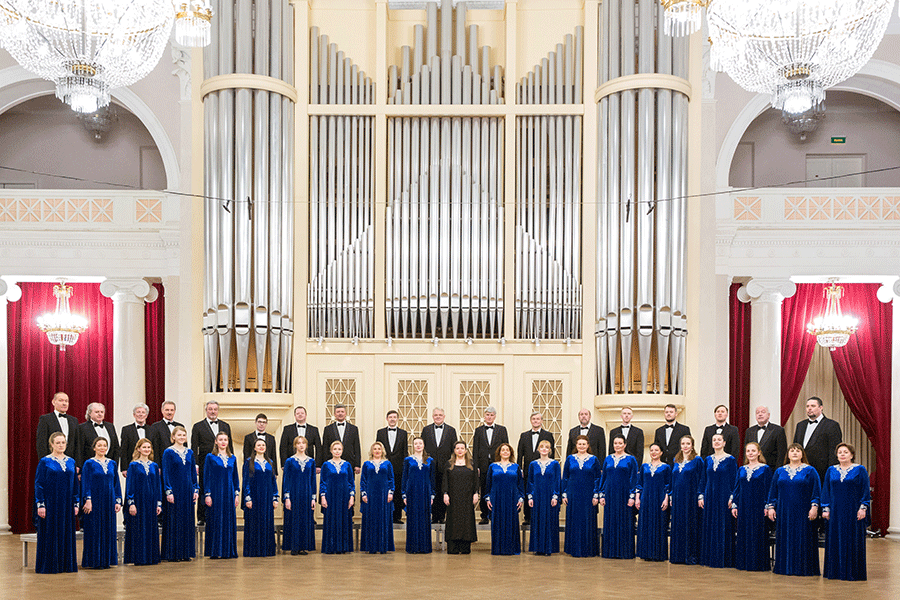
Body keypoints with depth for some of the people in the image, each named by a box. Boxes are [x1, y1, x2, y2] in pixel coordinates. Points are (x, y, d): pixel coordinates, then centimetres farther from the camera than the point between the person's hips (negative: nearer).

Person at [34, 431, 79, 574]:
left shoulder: (71, 462, 9)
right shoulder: (45, 462, -3)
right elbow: (38, 484, -5)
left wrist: (76, 503, 7)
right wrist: (40, 504, -11)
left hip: (66, 504, 4)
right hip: (50, 503, -4)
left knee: (67, 534, 6)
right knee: (50, 535, -1)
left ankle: (66, 564, 13)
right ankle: (49, 565, 7)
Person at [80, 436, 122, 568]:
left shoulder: (112, 464, 11)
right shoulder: (89, 464, -1)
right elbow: (85, 483, -7)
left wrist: (118, 501, 6)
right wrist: (87, 500, -17)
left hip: (108, 502, 4)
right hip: (95, 501, -4)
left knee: (108, 531, 5)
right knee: (94, 531, -2)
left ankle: (106, 560, 12)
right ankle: (93, 561, 5)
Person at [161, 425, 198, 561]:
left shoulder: (189, 452, 11)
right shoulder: (168, 452, -4)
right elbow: (165, 473, -8)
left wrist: (196, 489, 6)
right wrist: (168, 491, -14)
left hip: (187, 491, 5)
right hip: (174, 490, -5)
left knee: (187, 521, 6)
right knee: (173, 521, -3)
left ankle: (185, 553, 13)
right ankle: (172, 554, 4)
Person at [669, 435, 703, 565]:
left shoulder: (697, 460, -3)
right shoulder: (676, 461, 13)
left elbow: (701, 480, -4)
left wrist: (700, 496, -11)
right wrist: (671, 497, 13)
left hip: (691, 498, -5)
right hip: (678, 498, 5)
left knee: (691, 525, -2)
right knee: (677, 526, 7)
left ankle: (691, 555, 4)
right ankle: (678, 555, 13)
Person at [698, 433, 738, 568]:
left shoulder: (730, 460, -2)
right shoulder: (707, 460, 10)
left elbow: (734, 480, -4)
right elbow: (703, 479, 13)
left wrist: (732, 498, -10)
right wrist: (701, 496, 6)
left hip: (724, 496, -4)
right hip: (710, 496, 4)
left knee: (723, 526, -2)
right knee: (709, 526, 6)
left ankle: (722, 559, 5)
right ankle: (709, 558, 13)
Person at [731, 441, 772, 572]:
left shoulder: (765, 469, -1)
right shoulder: (741, 470, 11)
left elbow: (769, 489, -3)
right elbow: (737, 488, 14)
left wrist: (767, 506, -10)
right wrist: (734, 505, 7)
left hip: (758, 506, -4)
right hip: (744, 506, 4)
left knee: (758, 534, -3)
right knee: (743, 534, 6)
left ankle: (758, 563, 5)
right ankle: (744, 562, 13)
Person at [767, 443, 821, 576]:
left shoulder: (810, 471, 2)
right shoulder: (780, 471, 11)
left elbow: (816, 490, -1)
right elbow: (773, 491, 13)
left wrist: (814, 506, -10)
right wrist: (771, 507, 5)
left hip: (803, 512, -3)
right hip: (784, 512, 3)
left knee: (803, 540, -2)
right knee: (785, 540, 5)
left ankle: (803, 567, 5)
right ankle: (785, 566, 12)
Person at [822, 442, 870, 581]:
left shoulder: (860, 470, 1)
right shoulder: (831, 470, 10)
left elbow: (865, 490, -2)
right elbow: (826, 490, 11)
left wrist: (863, 508, -10)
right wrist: (826, 509, 4)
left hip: (853, 511, -3)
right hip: (835, 511, 3)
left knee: (853, 541, -1)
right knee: (834, 541, 4)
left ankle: (852, 571, 6)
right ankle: (834, 570, 11)